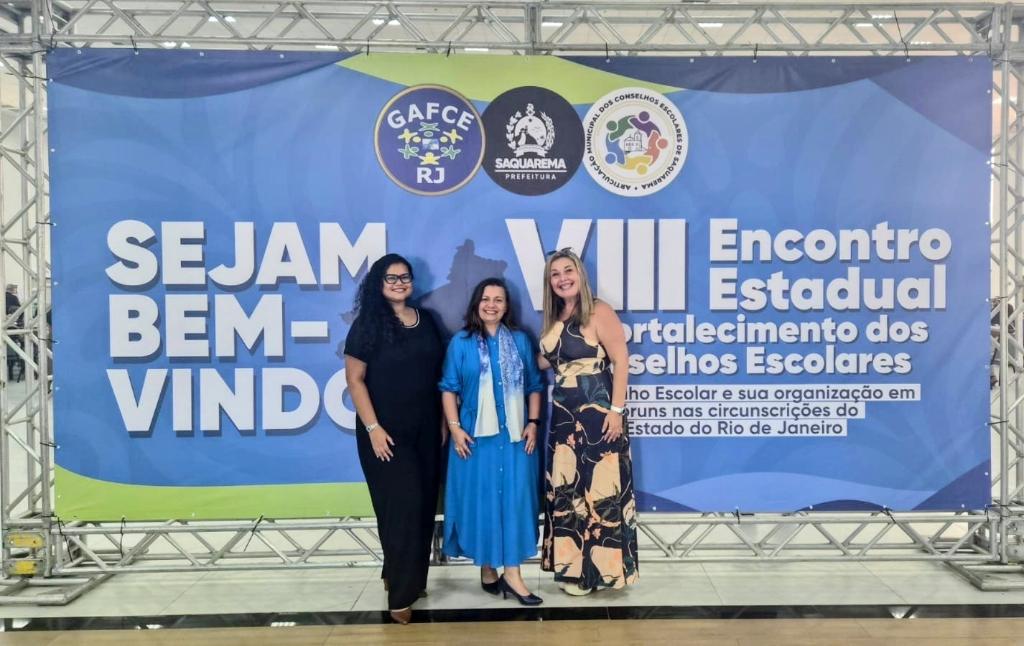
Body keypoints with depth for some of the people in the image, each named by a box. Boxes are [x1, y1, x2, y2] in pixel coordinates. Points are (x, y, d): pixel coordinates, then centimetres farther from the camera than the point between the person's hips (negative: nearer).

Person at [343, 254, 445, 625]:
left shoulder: (426, 321, 8)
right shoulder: (368, 324, -8)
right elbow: (354, 379, -11)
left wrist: (443, 420, 10)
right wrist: (372, 428, -16)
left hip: (425, 430, 6)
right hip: (386, 431, -5)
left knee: (423, 504, 11)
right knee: (402, 505, -4)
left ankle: (399, 574, 30)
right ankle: (401, 592, 8)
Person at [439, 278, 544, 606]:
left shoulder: (520, 341, 8)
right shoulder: (461, 342, 1)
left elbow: (534, 386, 9)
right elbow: (449, 388, 0)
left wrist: (533, 424, 0)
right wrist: (455, 428, -8)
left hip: (515, 435, 2)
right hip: (476, 436, -2)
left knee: (514, 499, 0)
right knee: (481, 500, 4)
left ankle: (512, 573, 5)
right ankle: (487, 569, 19)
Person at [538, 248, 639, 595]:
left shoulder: (599, 312, -8)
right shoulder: (555, 319, 12)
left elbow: (620, 360, -13)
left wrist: (617, 409, -18)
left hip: (598, 416, -7)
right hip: (564, 417, 7)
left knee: (599, 491, -1)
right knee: (565, 491, 10)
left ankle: (599, 568, 10)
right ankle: (573, 567, 21)